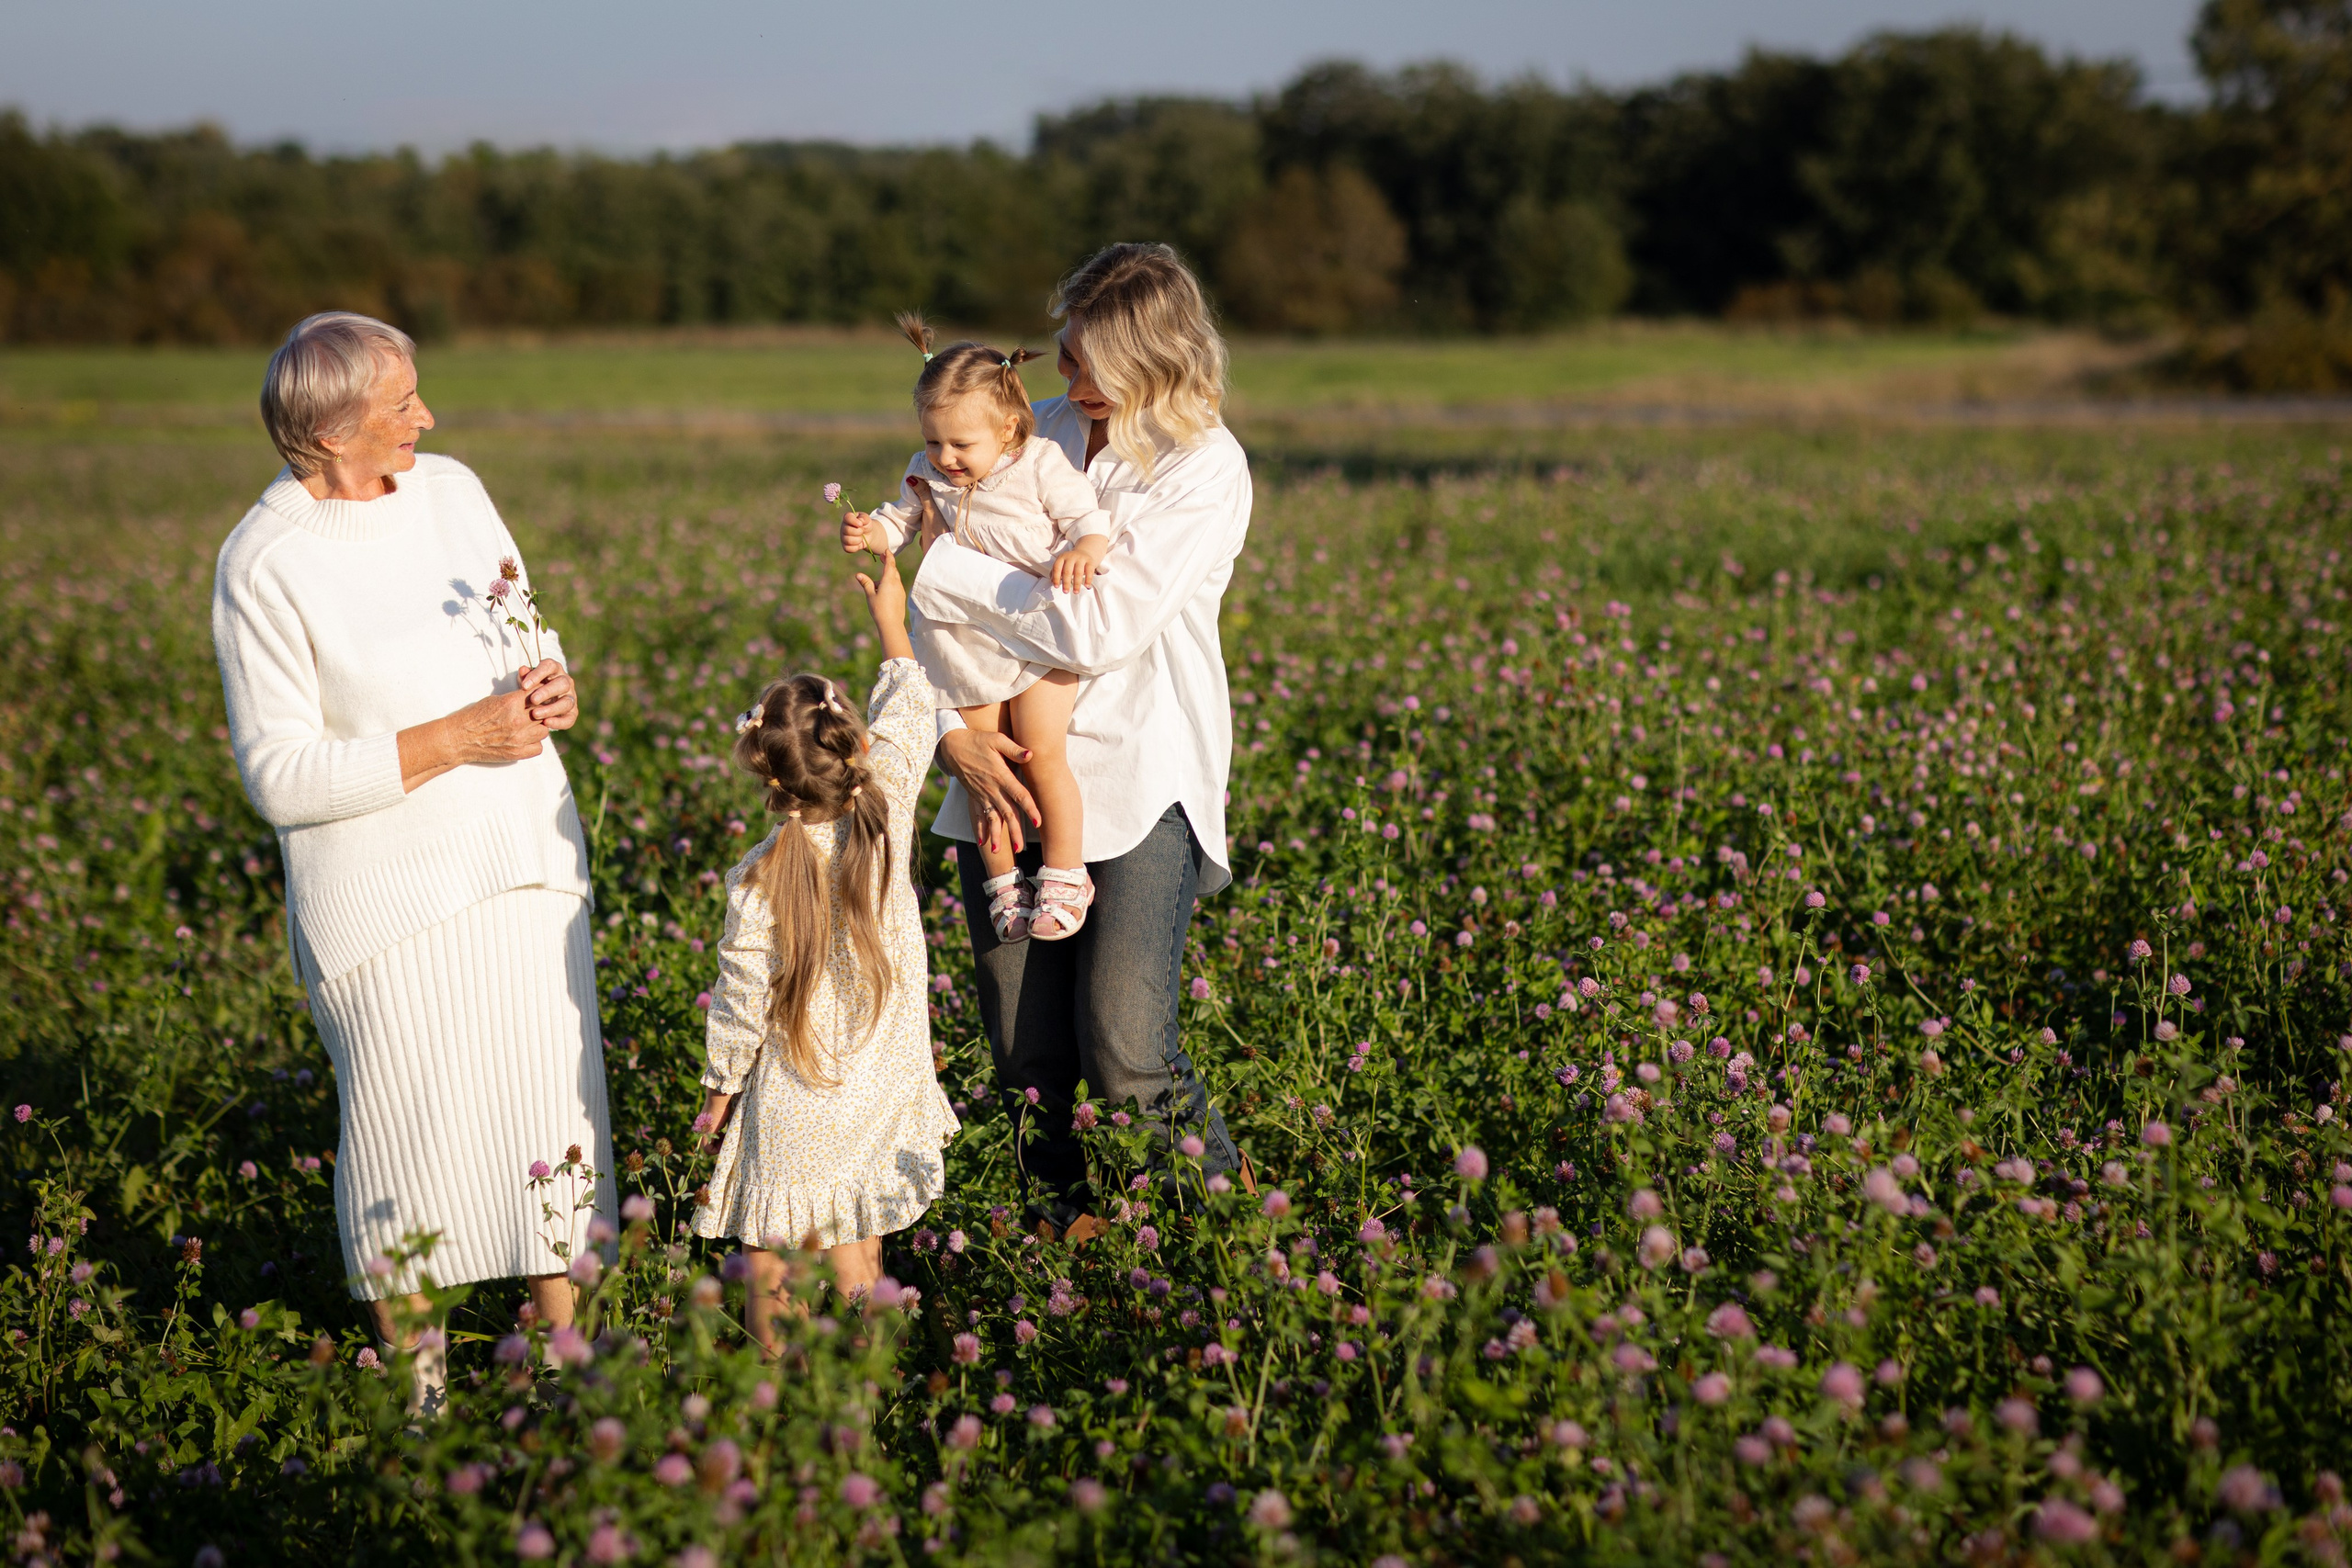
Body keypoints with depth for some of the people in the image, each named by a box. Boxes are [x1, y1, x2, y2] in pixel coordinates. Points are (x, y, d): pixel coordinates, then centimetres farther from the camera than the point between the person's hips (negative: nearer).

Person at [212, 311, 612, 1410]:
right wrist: (454, 740, -19)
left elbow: (529, 630, 20)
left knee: (556, 1091, 9)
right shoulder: (264, 565, -12)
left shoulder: (450, 489, 6)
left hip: (525, 856, 6)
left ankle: (564, 1338, 25)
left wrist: (553, 681, -4)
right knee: (418, 1128, -1)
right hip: (387, 890, -6)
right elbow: (278, 775, -15)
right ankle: (412, 1378, 16)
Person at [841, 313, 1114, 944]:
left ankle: (1064, 877, 3)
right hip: (968, 647, 5)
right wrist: (867, 532, -9)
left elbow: (1089, 518, -11)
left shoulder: (1042, 465, -11)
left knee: (1041, 754, -11)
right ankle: (1003, 882, 20)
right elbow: (900, 522, 13)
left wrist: (1084, 550, -34)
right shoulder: (928, 473, 3)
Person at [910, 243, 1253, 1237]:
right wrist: (955, 734, -9)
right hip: (1007, 779, 5)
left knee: (1125, 1051, -13)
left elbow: (1096, 630, -19)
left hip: (1141, 786, -4)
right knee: (1028, 1061, 5)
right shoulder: (1036, 430, 8)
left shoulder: (1207, 470, -8)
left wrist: (945, 564, -12)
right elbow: (934, 611, 8)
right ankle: (1058, 1226, 27)